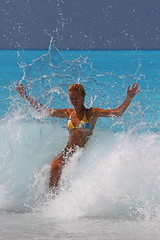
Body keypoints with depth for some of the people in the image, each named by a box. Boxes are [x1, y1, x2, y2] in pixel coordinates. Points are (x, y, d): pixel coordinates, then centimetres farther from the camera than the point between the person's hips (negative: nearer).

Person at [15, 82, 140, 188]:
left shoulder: (92, 113, 4)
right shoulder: (68, 113, 16)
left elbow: (117, 113, -5)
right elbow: (42, 110, 21)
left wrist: (128, 99, -20)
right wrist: (25, 96, 19)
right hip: (67, 152, 3)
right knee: (55, 168, -27)